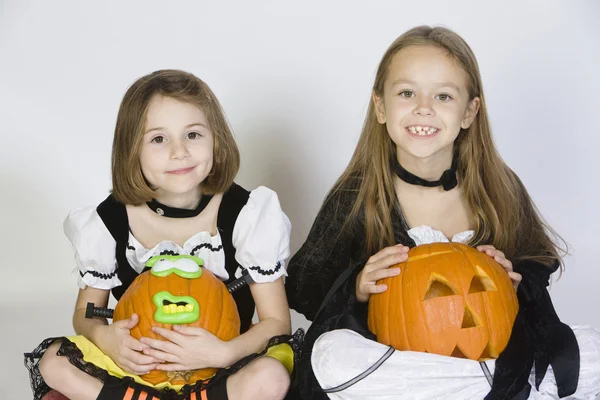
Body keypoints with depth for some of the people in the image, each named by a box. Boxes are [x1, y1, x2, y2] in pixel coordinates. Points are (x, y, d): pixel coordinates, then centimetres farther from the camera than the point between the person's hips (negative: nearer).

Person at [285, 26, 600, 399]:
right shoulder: (356, 196, -10)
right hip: (388, 348, 1)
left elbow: (536, 266, 8)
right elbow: (302, 287, -5)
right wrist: (356, 287, -24)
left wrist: (515, 281, -14)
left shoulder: (500, 188, -6)